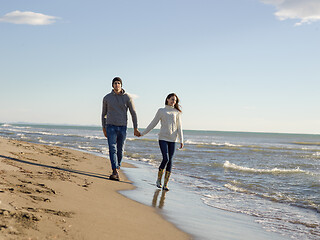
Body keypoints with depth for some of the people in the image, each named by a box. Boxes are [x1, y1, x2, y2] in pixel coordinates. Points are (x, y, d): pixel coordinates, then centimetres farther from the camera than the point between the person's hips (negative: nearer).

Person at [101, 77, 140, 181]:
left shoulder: (127, 97, -2)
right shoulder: (107, 98, 1)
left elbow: (133, 113, 1)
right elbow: (104, 114, 12)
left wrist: (135, 129, -1)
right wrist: (104, 128, 12)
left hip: (122, 127, 1)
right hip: (111, 126, -1)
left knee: (120, 150, 8)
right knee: (112, 149, -13)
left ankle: (117, 167, 29)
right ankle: (115, 173, -18)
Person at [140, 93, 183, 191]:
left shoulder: (177, 112, 12)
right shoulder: (161, 111, 8)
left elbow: (179, 127, 9)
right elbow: (153, 123, 11)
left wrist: (181, 140, 0)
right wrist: (143, 133, 9)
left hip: (172, 140, 2)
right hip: (163, 138, -2)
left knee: (170, 161, -2)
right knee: (165, 159, -15)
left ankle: (165, 184, 3)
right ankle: (159, 179, 6)